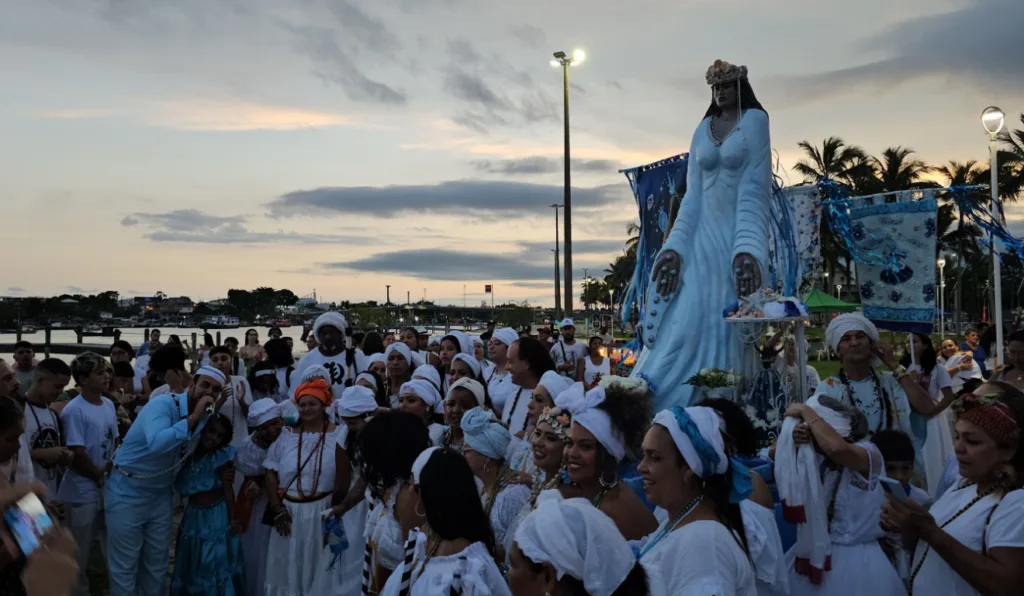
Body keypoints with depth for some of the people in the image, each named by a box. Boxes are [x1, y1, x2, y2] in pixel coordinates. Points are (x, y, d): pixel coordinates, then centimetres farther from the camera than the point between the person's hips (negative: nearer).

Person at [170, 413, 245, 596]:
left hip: (217, 515, -4)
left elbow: (227, 489, -13)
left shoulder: (222, 456, -15)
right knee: (191, 564, 18)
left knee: (217, 565, 6)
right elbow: (183, 486, -3)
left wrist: (233, 519, -14)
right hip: (193, 514, 5)